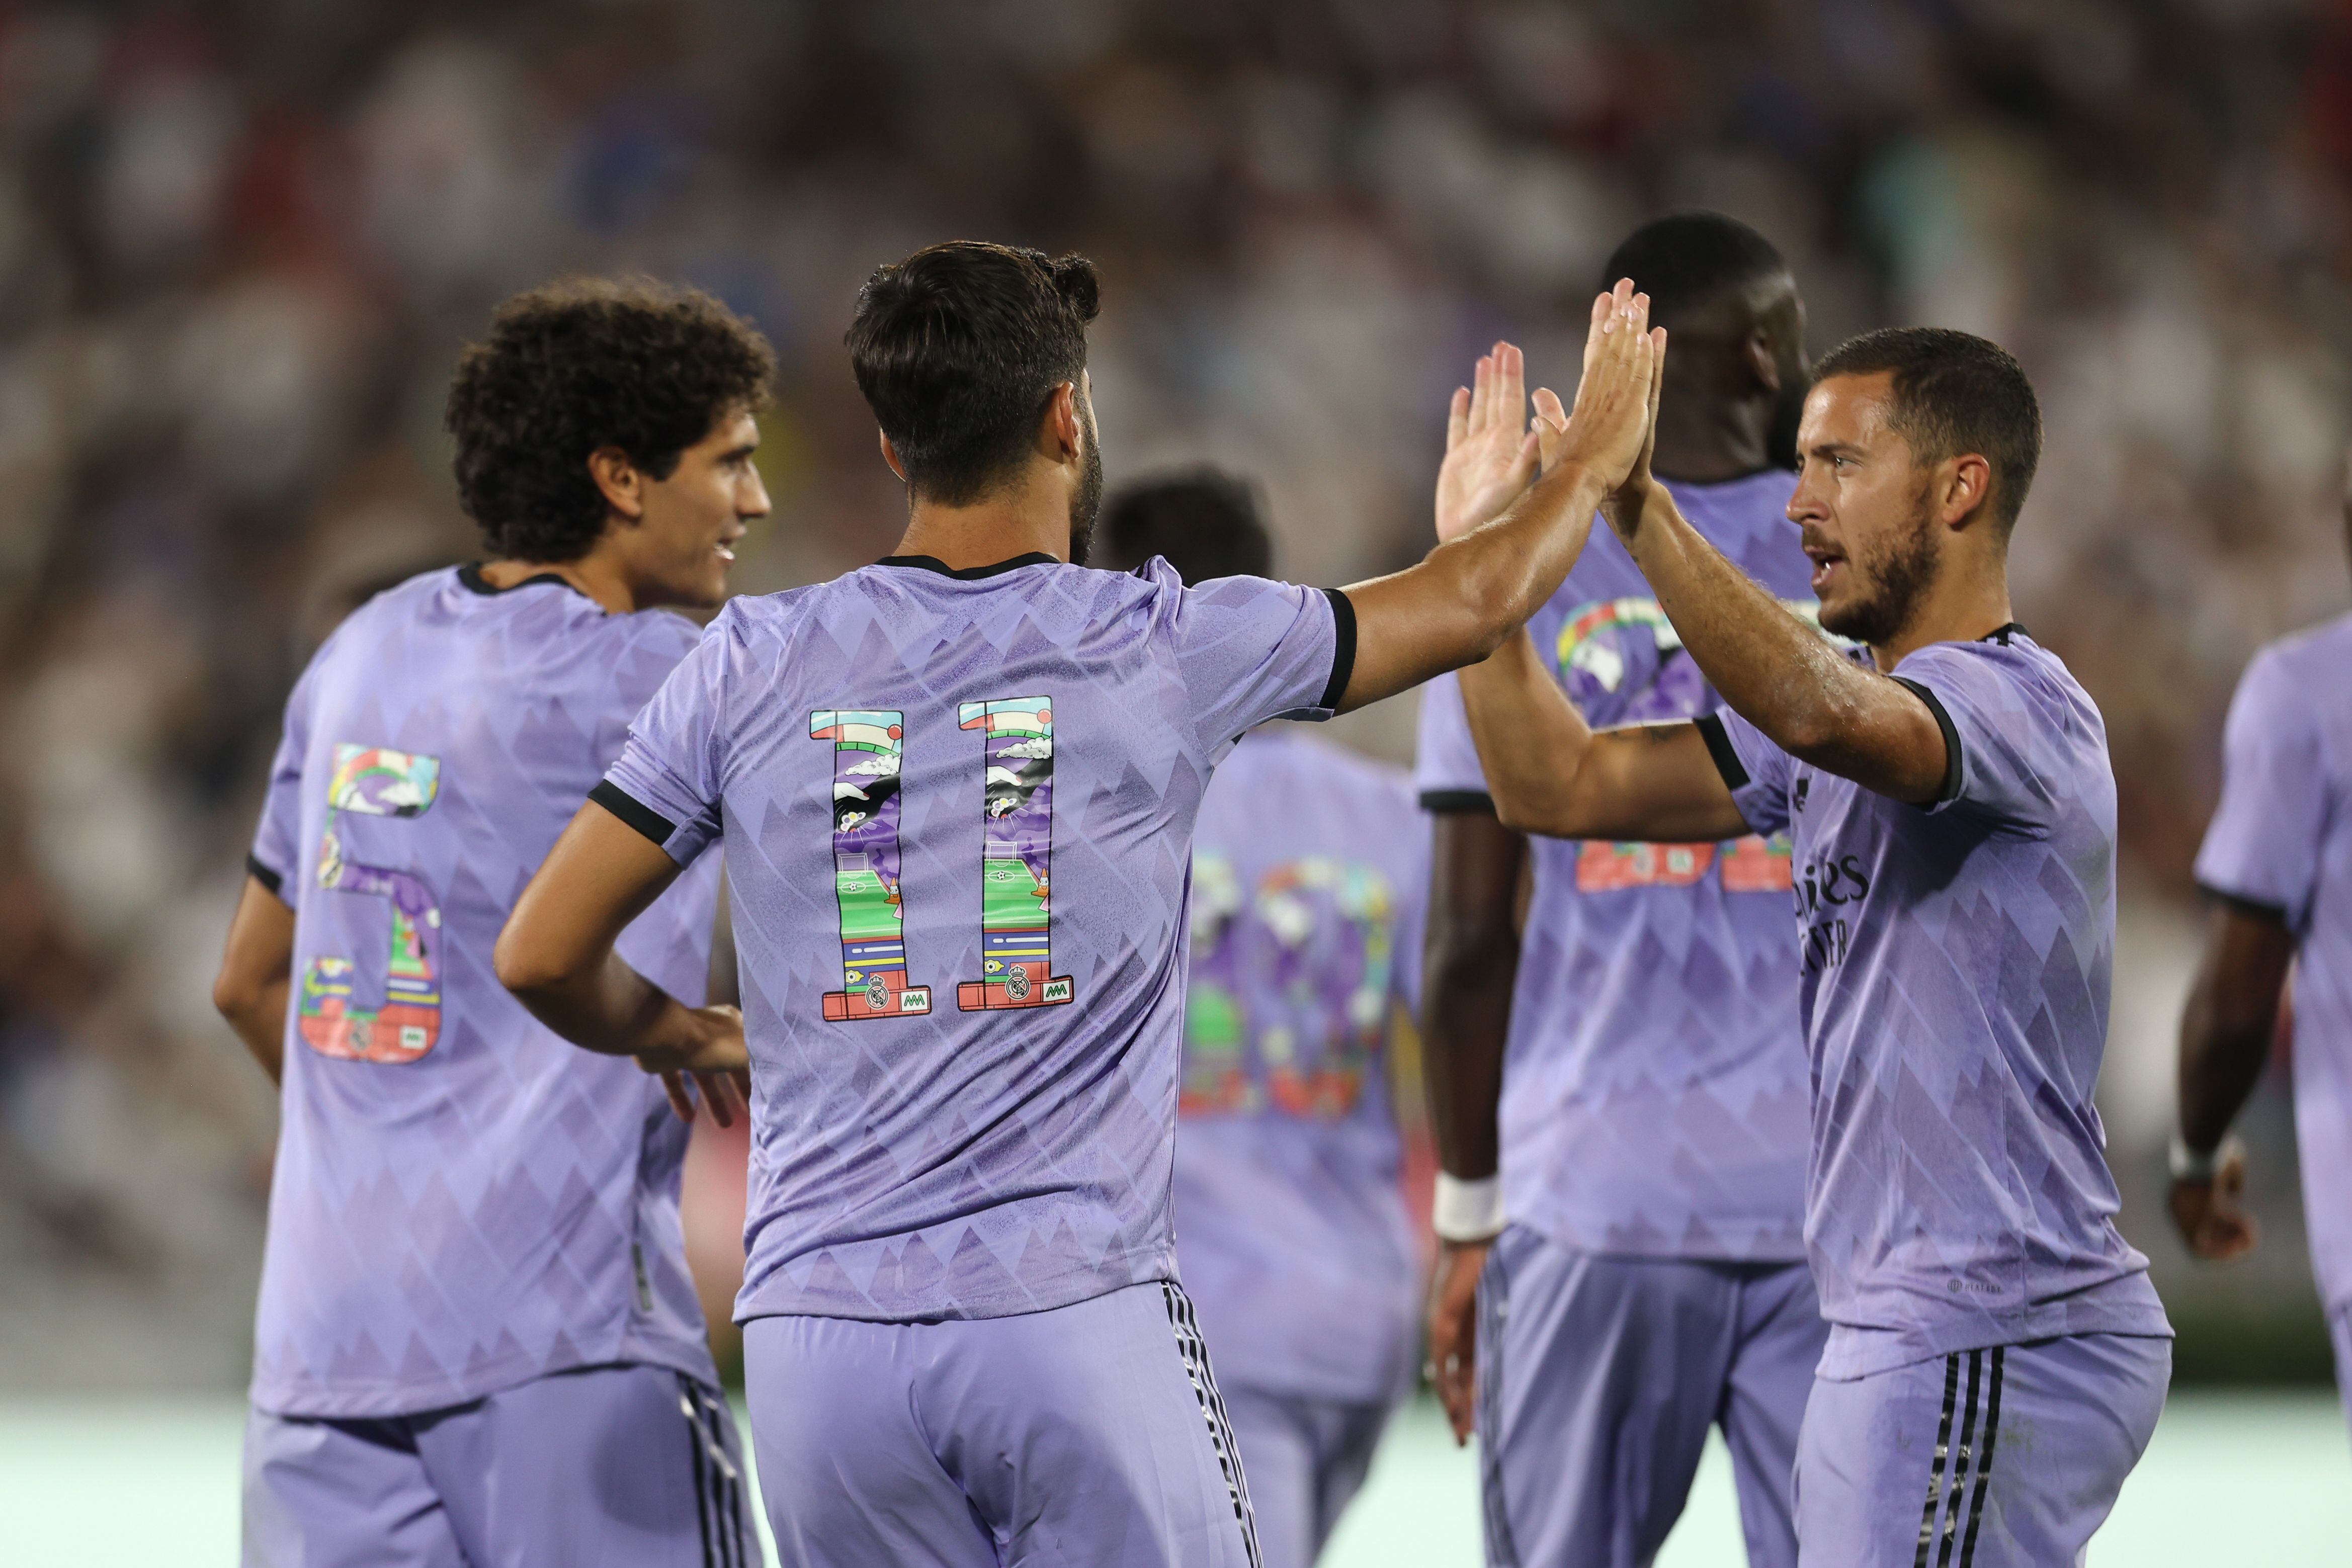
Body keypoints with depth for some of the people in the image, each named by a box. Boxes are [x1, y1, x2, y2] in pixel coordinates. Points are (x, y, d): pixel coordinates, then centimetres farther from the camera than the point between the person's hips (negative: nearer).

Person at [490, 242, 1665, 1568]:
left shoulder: (755, 667, 3)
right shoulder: (1169, 651, 1)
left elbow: (542, 957, 5)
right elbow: (1472, 604, 17)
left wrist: (685, 1040, 27)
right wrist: (1594, 462, 37)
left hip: (820, 1343, 2)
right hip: (1082, 1320, -2)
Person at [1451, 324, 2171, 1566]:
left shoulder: (2016, 705, -14)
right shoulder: (1858, 706, 17)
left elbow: (1814, 710, -37)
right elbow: (1556, 787, 14)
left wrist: (1633, 502, -41)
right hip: (1909, 1326, 10)